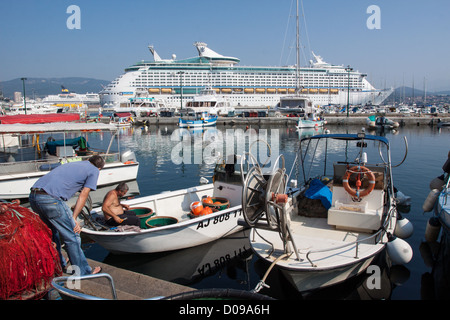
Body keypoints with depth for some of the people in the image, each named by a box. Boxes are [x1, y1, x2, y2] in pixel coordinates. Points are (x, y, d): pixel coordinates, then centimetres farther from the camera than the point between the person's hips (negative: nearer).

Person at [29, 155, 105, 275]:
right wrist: (74, 218, 5)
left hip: (33, 196, 8)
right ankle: (83, 271, 15)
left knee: (52, 232, 27)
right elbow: (83, 195, 5)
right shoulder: (94, 171, 12)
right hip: (51, 198, -8)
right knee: (72, 237, 5)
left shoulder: (73, 163, 31)